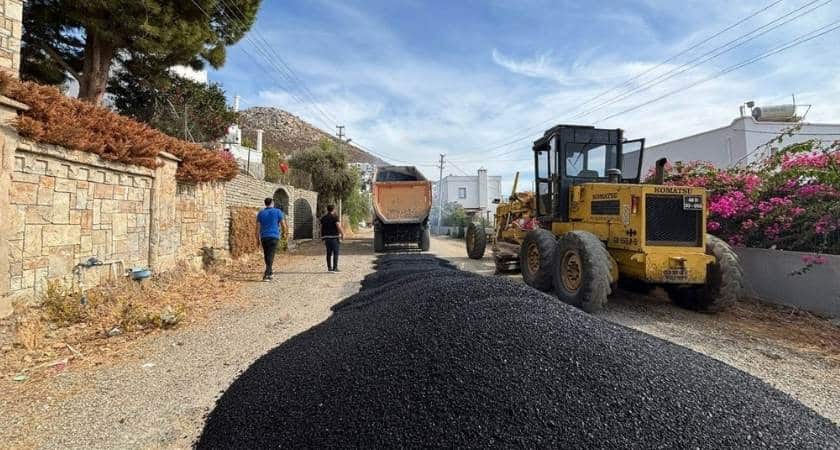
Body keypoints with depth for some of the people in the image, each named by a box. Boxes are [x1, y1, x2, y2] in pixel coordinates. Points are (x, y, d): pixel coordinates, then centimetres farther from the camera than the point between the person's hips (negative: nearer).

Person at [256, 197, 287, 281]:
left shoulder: (260, 213, 6)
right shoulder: (278, 212, -1)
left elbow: (258, 227, 2)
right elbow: (283, 224, -2)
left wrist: (258, 239, 7)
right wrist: (284, 233, 17)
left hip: (264, 237, 3)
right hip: (274, 236, -3)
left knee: (267, 255, 18)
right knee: (270, 256, -7)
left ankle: (270, 271, 33)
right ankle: (266, 275, -17)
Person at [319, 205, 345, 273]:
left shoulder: (323, 218, 11)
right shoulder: (335, 217, -9)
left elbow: (321, 228, 13)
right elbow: (339, 227, -19)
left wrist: (323, 238, 19)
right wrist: (343, 234, -8)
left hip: (326, 237, 6)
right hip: (334, 237, -6)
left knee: (329, 253, 11)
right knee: (335, 253, 0)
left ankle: (329, 268, 14)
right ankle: (335, 268, -2)